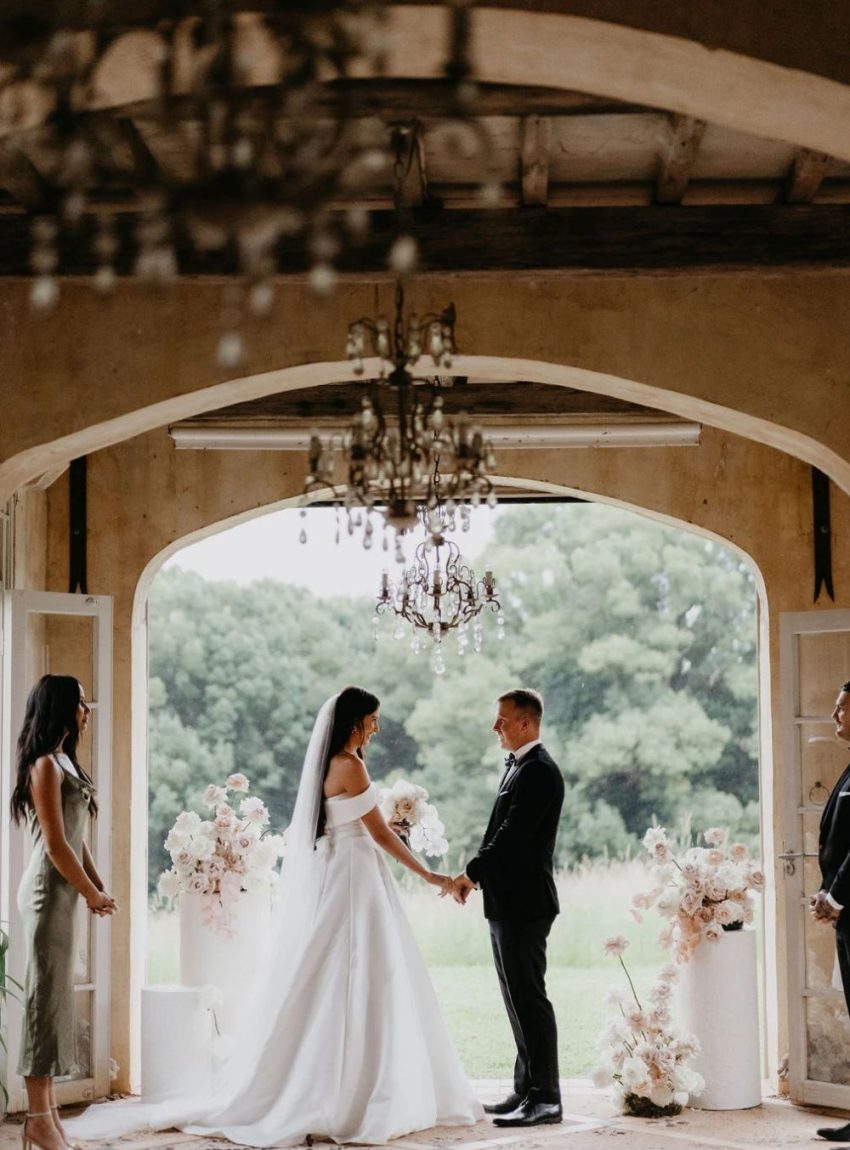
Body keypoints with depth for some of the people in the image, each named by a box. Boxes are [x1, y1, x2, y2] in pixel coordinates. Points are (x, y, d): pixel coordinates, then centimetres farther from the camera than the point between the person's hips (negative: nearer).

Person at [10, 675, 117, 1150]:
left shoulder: (64, 761, 15)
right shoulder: (45, 765, -13)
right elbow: (56, 845, -17)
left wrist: (99, 888, 6)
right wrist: (94, 894, -8)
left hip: (65, 891, 9)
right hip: (49, 890, -9)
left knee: (57, 995, 10)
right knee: (48, 994, -6)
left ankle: (48, 1110, 15)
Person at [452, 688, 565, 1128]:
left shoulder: (539, 771, -15)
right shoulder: (517, 767, 16)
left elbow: (512, 836, -20)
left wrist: (472, 873, -13)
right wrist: (476, 874, 6)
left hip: (524, 902, -10)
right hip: (508, 902, 10)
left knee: (529, 999, -7)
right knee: (518, 998, 13)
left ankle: (545, 1098, -3)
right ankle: (527, 1090, 20)